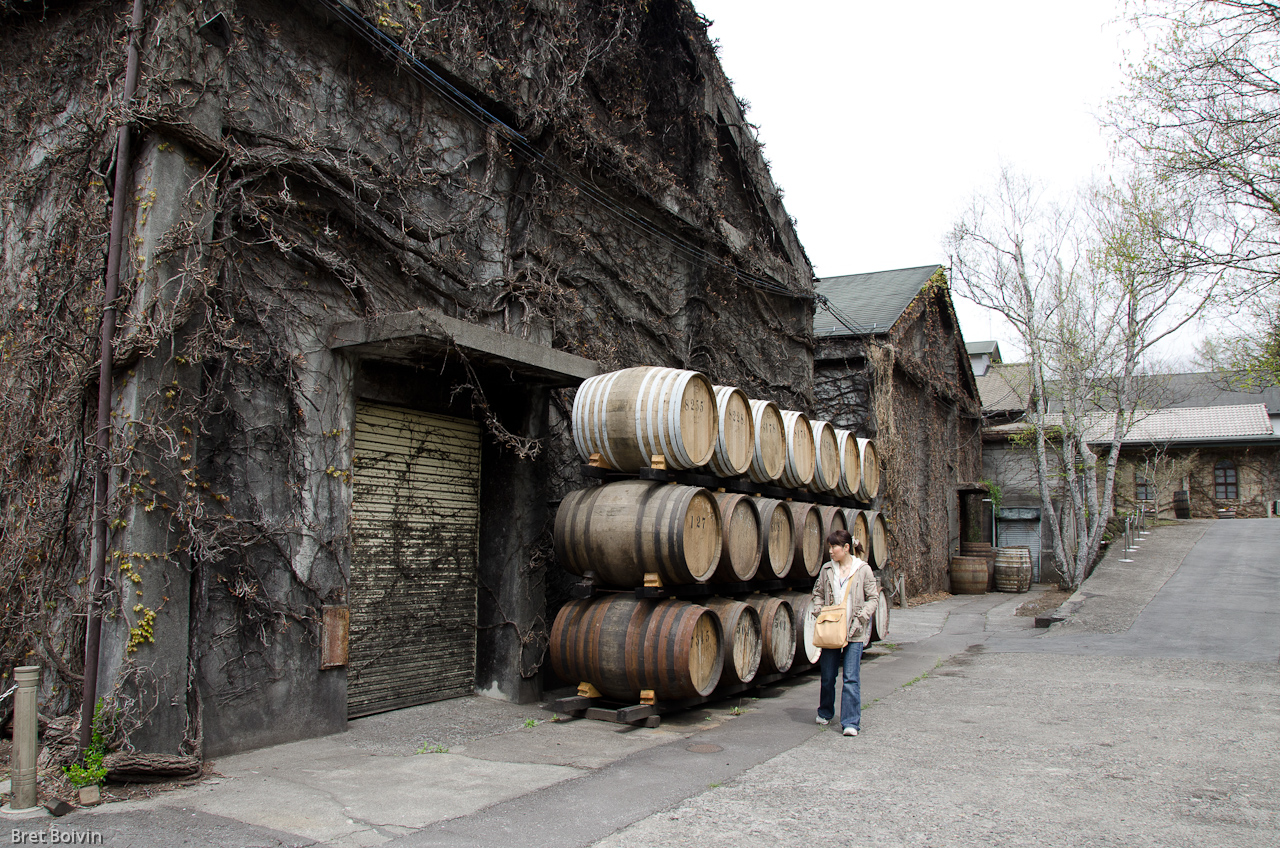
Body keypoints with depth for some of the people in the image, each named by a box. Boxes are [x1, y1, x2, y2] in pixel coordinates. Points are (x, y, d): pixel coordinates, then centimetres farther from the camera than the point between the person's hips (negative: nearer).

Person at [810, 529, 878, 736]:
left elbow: (873, 598, 0)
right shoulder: (827, 569, 5)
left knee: (851, 678, -6)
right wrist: (818, 611, -3)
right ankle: (825, 712, 34)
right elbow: (817, 593, 14)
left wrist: (861, 616, -13)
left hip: (854, 632, -3)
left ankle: (851, 722, 0)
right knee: (827, 676, 11)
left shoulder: (863, 569, -3)